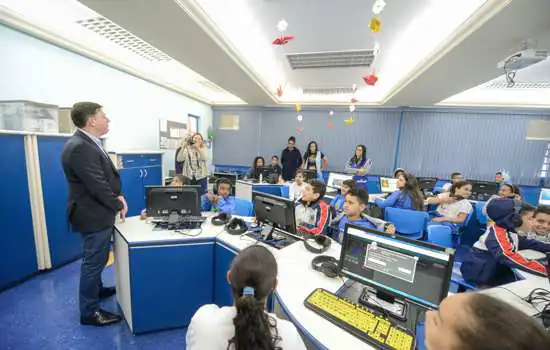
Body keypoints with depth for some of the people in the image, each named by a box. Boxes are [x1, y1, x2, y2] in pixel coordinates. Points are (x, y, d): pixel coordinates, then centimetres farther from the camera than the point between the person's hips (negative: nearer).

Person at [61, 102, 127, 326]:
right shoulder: (79, 148, -26)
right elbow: (98, 186, -26)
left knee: (98, 259, 26)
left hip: (99, 212, 10)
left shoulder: (90, 143, 6)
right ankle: (89, 311, 26)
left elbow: (108, 175, 10)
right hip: (93, 215, -10)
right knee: (93, 261, 7)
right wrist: (118, 206, -11)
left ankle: (97, 289, 48)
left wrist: (118, 194, -5)